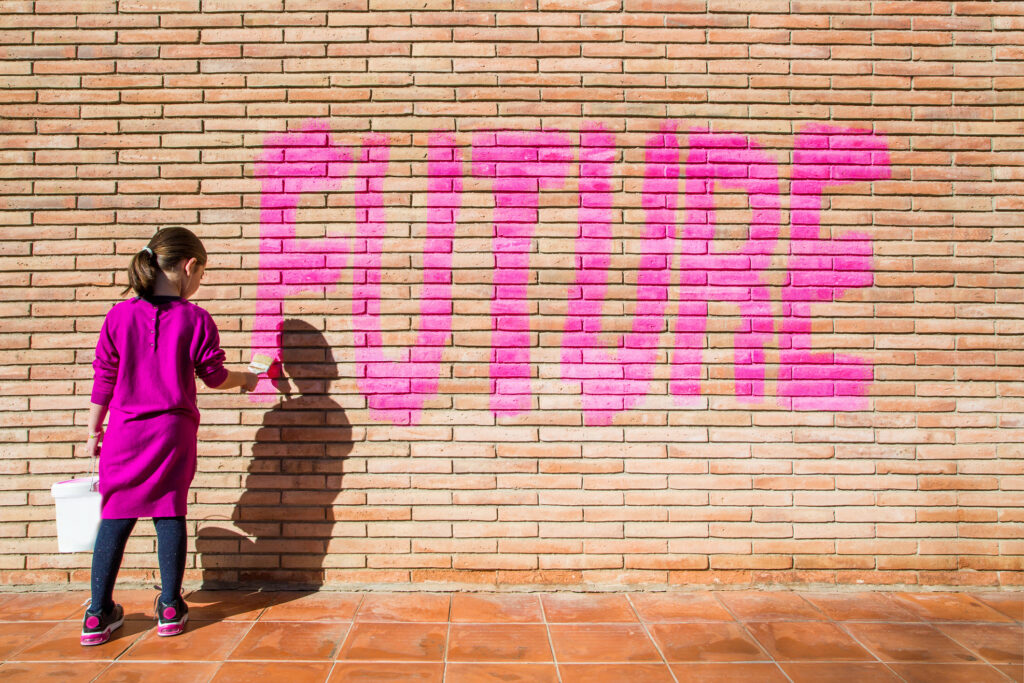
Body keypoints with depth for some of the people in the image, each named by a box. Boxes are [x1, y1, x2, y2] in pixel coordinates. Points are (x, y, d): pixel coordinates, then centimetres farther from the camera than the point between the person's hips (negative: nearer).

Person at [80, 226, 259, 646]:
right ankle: (170, 608, 17)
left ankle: (99, 615, 14)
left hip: (125, 434, 2)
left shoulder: (119, 316, -1)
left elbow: (103, 379, 3)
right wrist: (244, 379, 21)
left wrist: (93, 431, 13)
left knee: (115, 518, 9)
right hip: (174, 432, -2)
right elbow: (214, 376, 1)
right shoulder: (196, 319, -7)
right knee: (170, 514, 8)